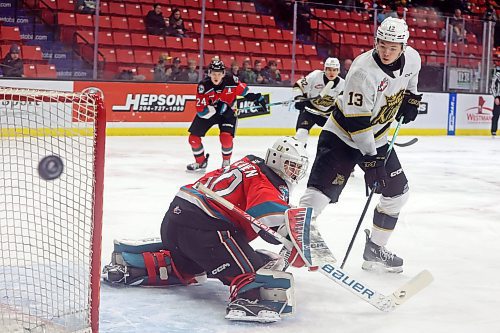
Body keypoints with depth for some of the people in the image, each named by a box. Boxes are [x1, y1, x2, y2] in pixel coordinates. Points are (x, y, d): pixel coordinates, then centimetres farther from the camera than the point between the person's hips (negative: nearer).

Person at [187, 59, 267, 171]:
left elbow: (244, 91, 2)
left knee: (226, 138, -22)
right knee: (194, 138, -2)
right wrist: (217, 108, -37)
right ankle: (200, 162, 24)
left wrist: (258, 98, -1)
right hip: (207, 112, 1)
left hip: (228, 113, -1)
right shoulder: (203, 85, -26)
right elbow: (201, 111, -28)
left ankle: (226, 162, 7)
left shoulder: (231, 81, -22)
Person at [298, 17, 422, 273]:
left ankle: (375, 250, 21)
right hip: (342, 135, -7)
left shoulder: (412, 58, -7)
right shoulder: (364, 71, -28)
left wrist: (411, 98, 6)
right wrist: (370, 157, -24)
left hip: (377, 138, 7)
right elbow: (356, 121, -26)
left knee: (398, 192, 9)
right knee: (320, 192, -17)